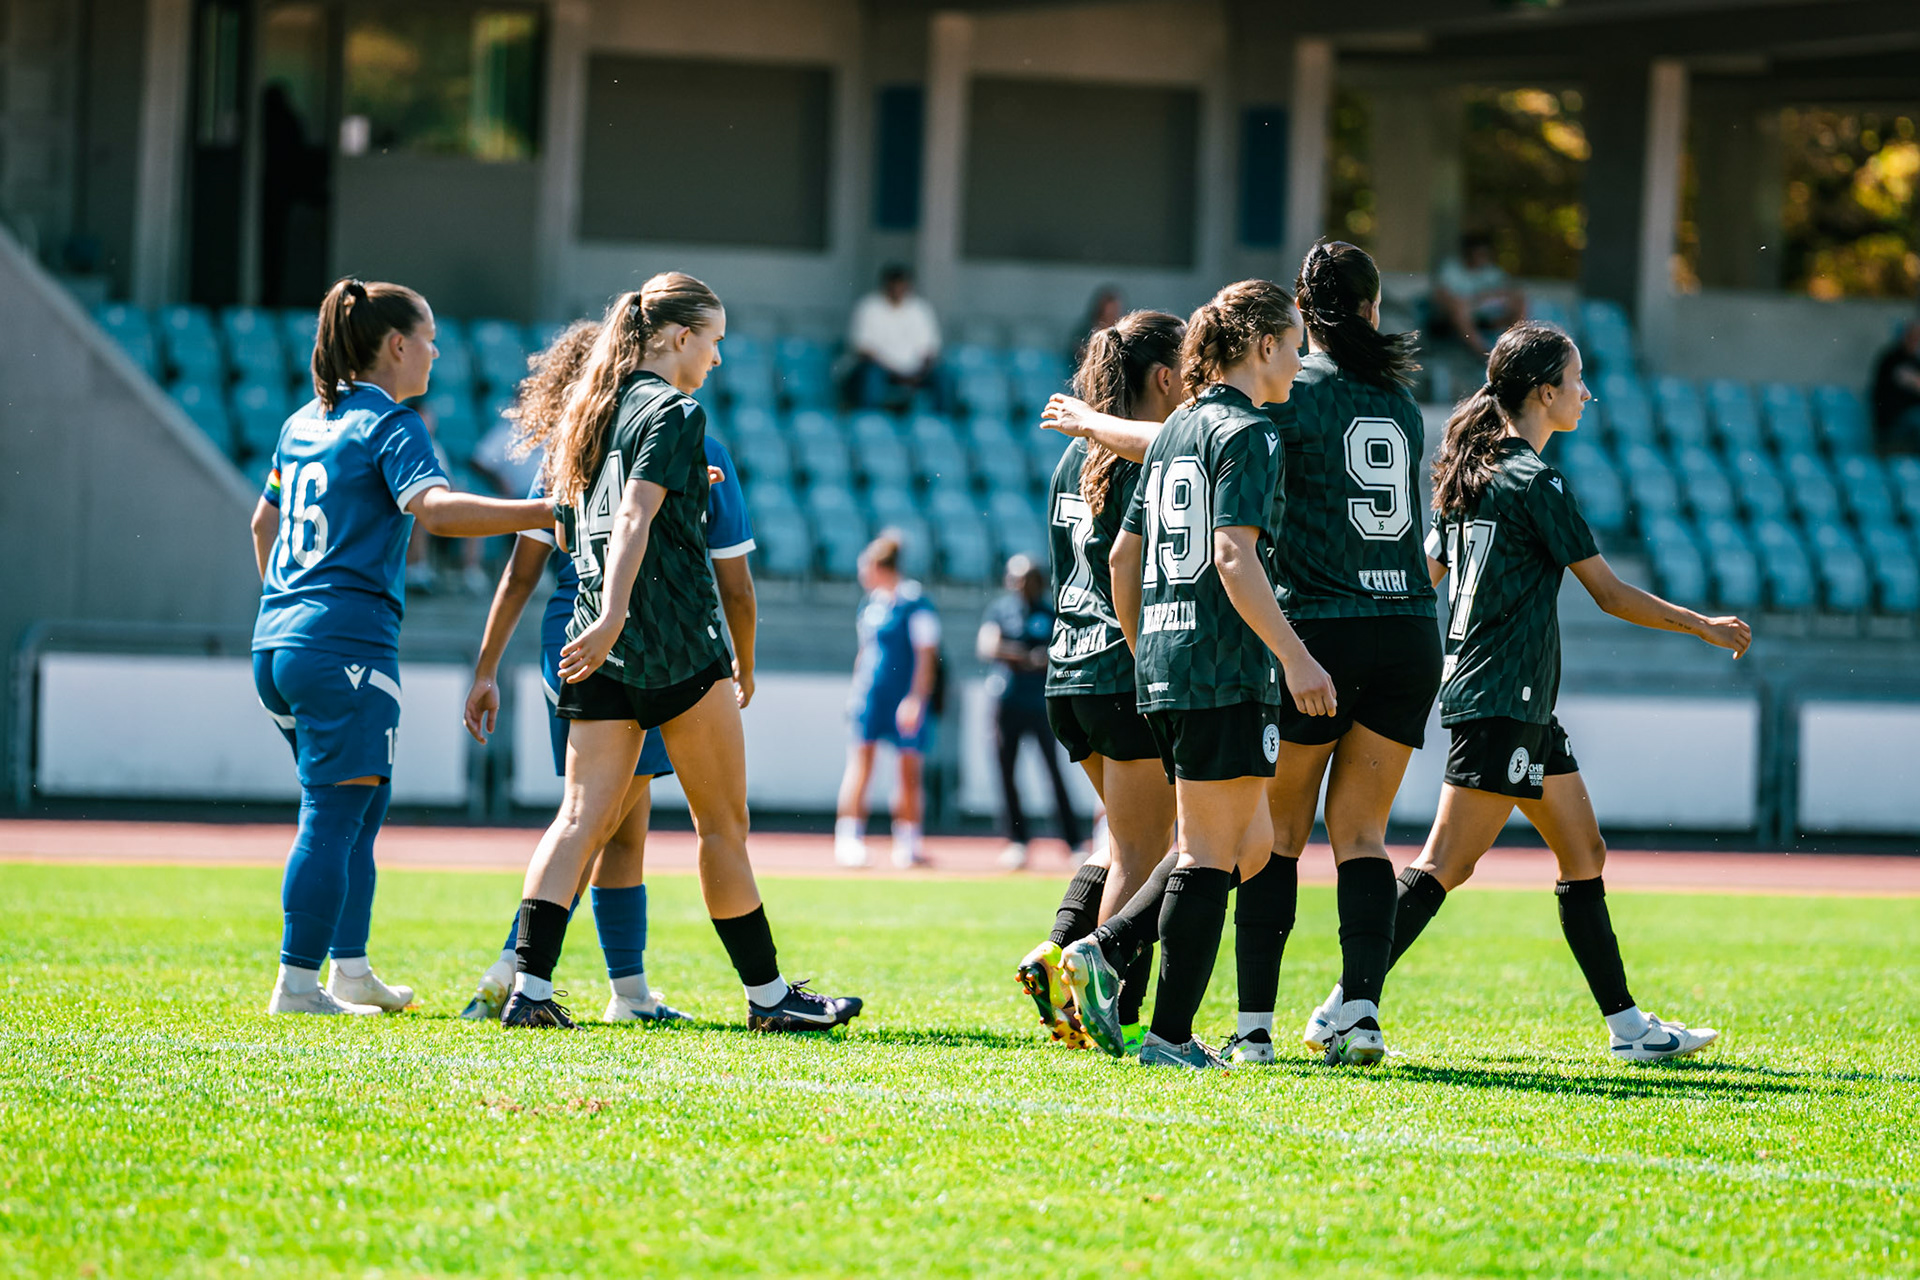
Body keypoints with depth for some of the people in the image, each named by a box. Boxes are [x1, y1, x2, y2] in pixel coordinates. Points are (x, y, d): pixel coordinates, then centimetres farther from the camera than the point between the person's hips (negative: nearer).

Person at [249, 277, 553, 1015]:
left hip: (277, 644, 9)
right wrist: (550, 512, -32)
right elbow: (436, 509, -28)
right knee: (336, 815, -5)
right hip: (346, 644, -9)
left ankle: (350, 967, 17)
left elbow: (264, 520, 30)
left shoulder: (305, 422, 17)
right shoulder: (390, 426, -9)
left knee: (360, 801, 18)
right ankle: (298, 983, -7)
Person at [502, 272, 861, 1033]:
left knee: (584, 816, 0)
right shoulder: (674, 411, -8)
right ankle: (767, 995, 12)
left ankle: (529, 985, -15)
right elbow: (634, 518, -20)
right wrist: (612, 618, -29)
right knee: (722, 825, 3)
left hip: (599, 647, 7)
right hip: (675, 642, -7)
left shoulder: (593, 412, 17)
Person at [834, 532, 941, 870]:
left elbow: (926, 656, -12)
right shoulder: (871, 604, 13)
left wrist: (915, 699, -18)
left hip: (906, 700, -5)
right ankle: (849, 839, -11)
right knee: (859, 762, -7)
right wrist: (856, 691, 20)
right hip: (871, 698, 5)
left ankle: (907, 844, 11)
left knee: (910, 769, 1)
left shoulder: (916, 604, -9)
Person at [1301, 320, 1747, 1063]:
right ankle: (1346, 1007, -13)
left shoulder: (1469, 474, 12)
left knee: (1583, 854, 12)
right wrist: (1705, 628, 0)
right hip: (1501, 703, -10)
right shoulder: (1535, 484, -14)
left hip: (1523, 709, 10)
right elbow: (1610, 594, -10)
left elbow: (1424, 577, 17)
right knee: (1445, 865, -11)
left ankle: (1626, 1026, 15)